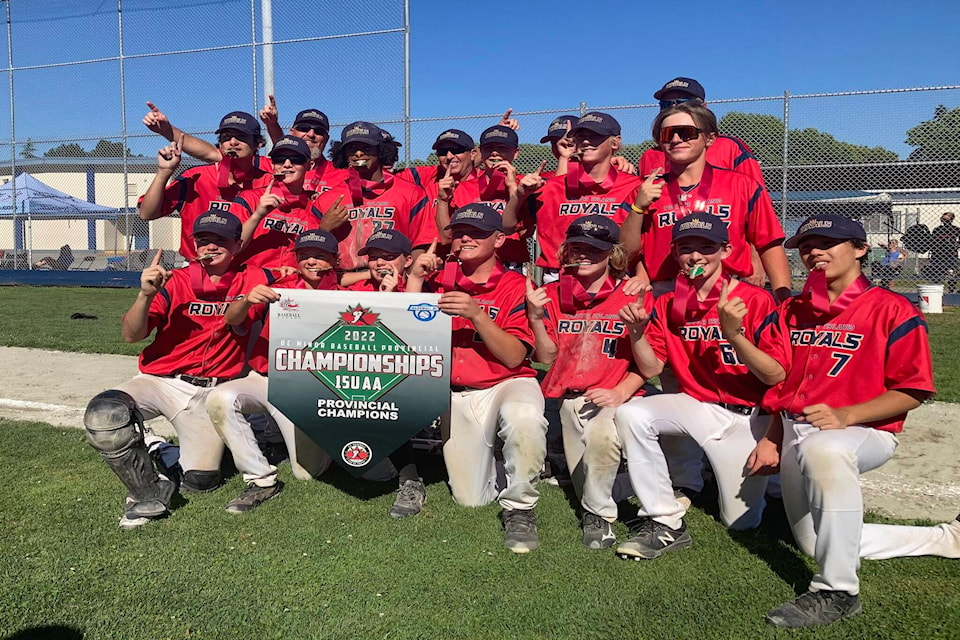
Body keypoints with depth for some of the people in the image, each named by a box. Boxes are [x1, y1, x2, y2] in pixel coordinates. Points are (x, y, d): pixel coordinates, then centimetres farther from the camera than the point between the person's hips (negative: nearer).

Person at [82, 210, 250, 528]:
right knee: (103, 415, -30)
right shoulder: (174, 282, 0)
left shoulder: (246, 282, 4)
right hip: (159, 381, 0)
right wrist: (146, 294, -24)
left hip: (208, 392, 0)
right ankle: (148, 493, -10)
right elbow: (131, 335, -6)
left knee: (200, 480, -10)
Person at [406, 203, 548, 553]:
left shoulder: (515, 286, -5)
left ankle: (519, 508, -14)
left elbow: (514, 358, -14)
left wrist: (477, 315, -25)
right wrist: (415, 279, -12)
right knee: (471, 499, 3)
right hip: (456, 393, 3)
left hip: (508, 383, -2)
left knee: (524, 420, -39)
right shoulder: (439, 277, 5)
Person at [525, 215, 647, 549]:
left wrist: (620, 393, -17)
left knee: (602, 435, -33)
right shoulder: (555, 294, 11)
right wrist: (536, 317, -8)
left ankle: (597, 515, -10)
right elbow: (547, 357, 7)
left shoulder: (631, 296, 0)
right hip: (568, 397, 4)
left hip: (612, 398, -3)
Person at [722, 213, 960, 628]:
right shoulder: (791, 312, 12)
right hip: (795, 434, 7)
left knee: (822, 451, -44)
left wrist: (845, 416, -23)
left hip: (866, 432, -7)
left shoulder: (891, 310, -6)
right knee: (814, 544, 13)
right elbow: (775, 375, 3)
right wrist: (734, 336, -14)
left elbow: (913, 391, -10)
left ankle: (837, 592, -29)